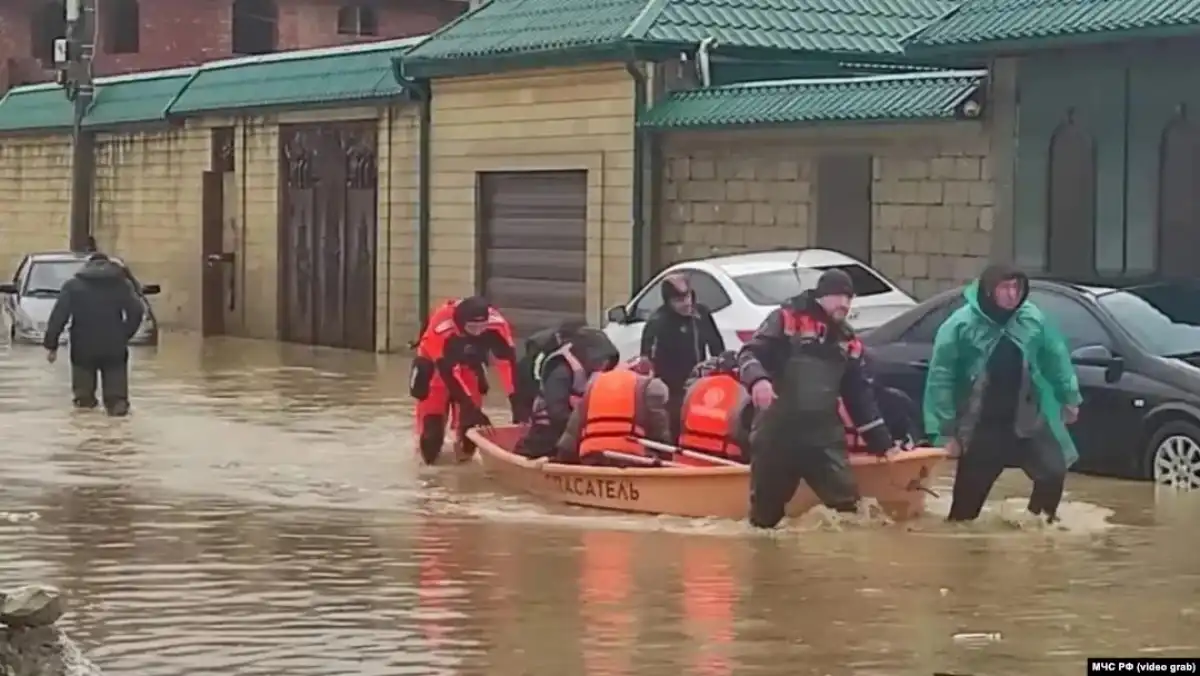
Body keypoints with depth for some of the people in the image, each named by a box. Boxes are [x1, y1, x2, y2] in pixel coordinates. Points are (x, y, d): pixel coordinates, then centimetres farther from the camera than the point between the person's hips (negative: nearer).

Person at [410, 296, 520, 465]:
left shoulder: (496, 324, -33)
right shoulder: (441, 327, -44)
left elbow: (507, 361, -33)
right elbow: (448, 372, -42)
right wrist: (471, 408, -47)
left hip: (468, 365, 3)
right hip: (436, 363, -3)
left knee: (471, 417, -7)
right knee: (432, 418, -12)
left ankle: (465, 449, 21)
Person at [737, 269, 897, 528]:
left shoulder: (848, 341, 13)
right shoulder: (786, 319, -3)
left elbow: (860, 394, 18)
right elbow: (750, 352, -11)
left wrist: (881, 440, 16)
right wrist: (758, 378, -34)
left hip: (824, 435, 4)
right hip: (777, 432, -4)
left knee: (847, 503, -8)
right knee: (765, 510, 5)